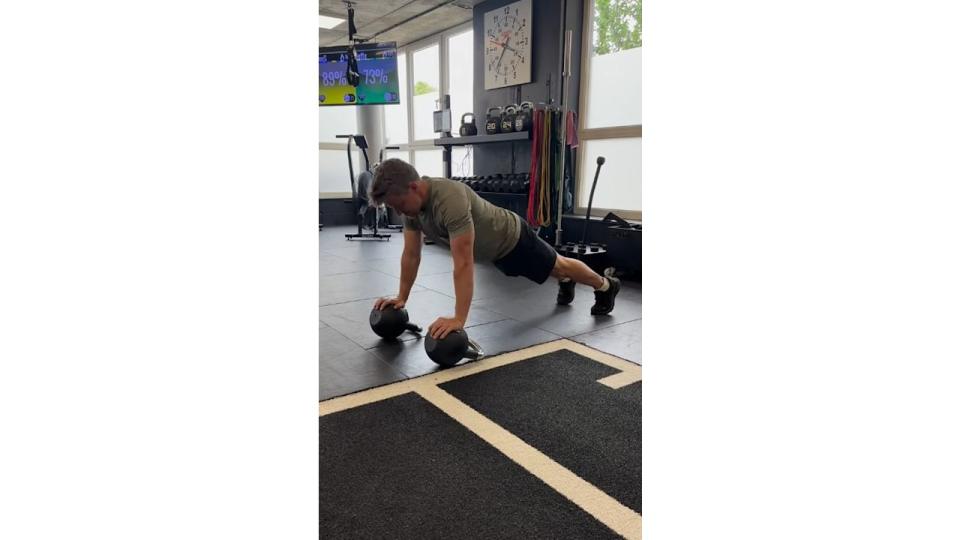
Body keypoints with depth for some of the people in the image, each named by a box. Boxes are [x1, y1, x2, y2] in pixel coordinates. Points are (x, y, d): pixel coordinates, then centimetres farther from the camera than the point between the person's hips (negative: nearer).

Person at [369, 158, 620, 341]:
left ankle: (605, 286, 45)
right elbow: (411, 255, -10)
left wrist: (459, 318, -49)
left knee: (557, 265, 17)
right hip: (494, 246, 7)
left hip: (511, 238, -7)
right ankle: (566, 282, 65)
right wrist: (401, 297, -11)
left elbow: (464, 263, -48)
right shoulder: (411, 202, -19)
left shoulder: (450, 200, -46)